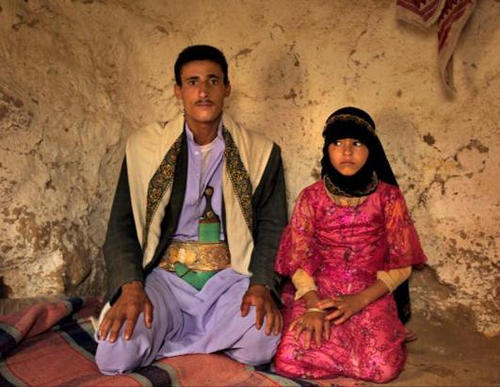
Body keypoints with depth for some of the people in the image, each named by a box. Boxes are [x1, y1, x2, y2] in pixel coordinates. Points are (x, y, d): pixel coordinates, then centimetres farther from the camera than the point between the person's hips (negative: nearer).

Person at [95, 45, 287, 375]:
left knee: (261, 342, -31)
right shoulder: (144, 146, 4)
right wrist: (131, 286, -14)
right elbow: (122, 225, 3)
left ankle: (166, 335, -3)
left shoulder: (260, 152, 5)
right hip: (166, 276, 0)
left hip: (229, 277, 1)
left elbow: (272, 227, 5)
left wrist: (261, 285, -13)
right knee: (115, 355, -26)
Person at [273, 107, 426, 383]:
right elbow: (299, 259, -1)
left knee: (383, 368, -26)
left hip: (370, 296, 0)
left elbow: (401, 265, -1)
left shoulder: (388, 197, 0)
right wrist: (314, 305, -19)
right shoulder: (311, 197, 2)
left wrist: (360, 300, -15)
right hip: (316, 292, 1)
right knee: (289, 360, -24)